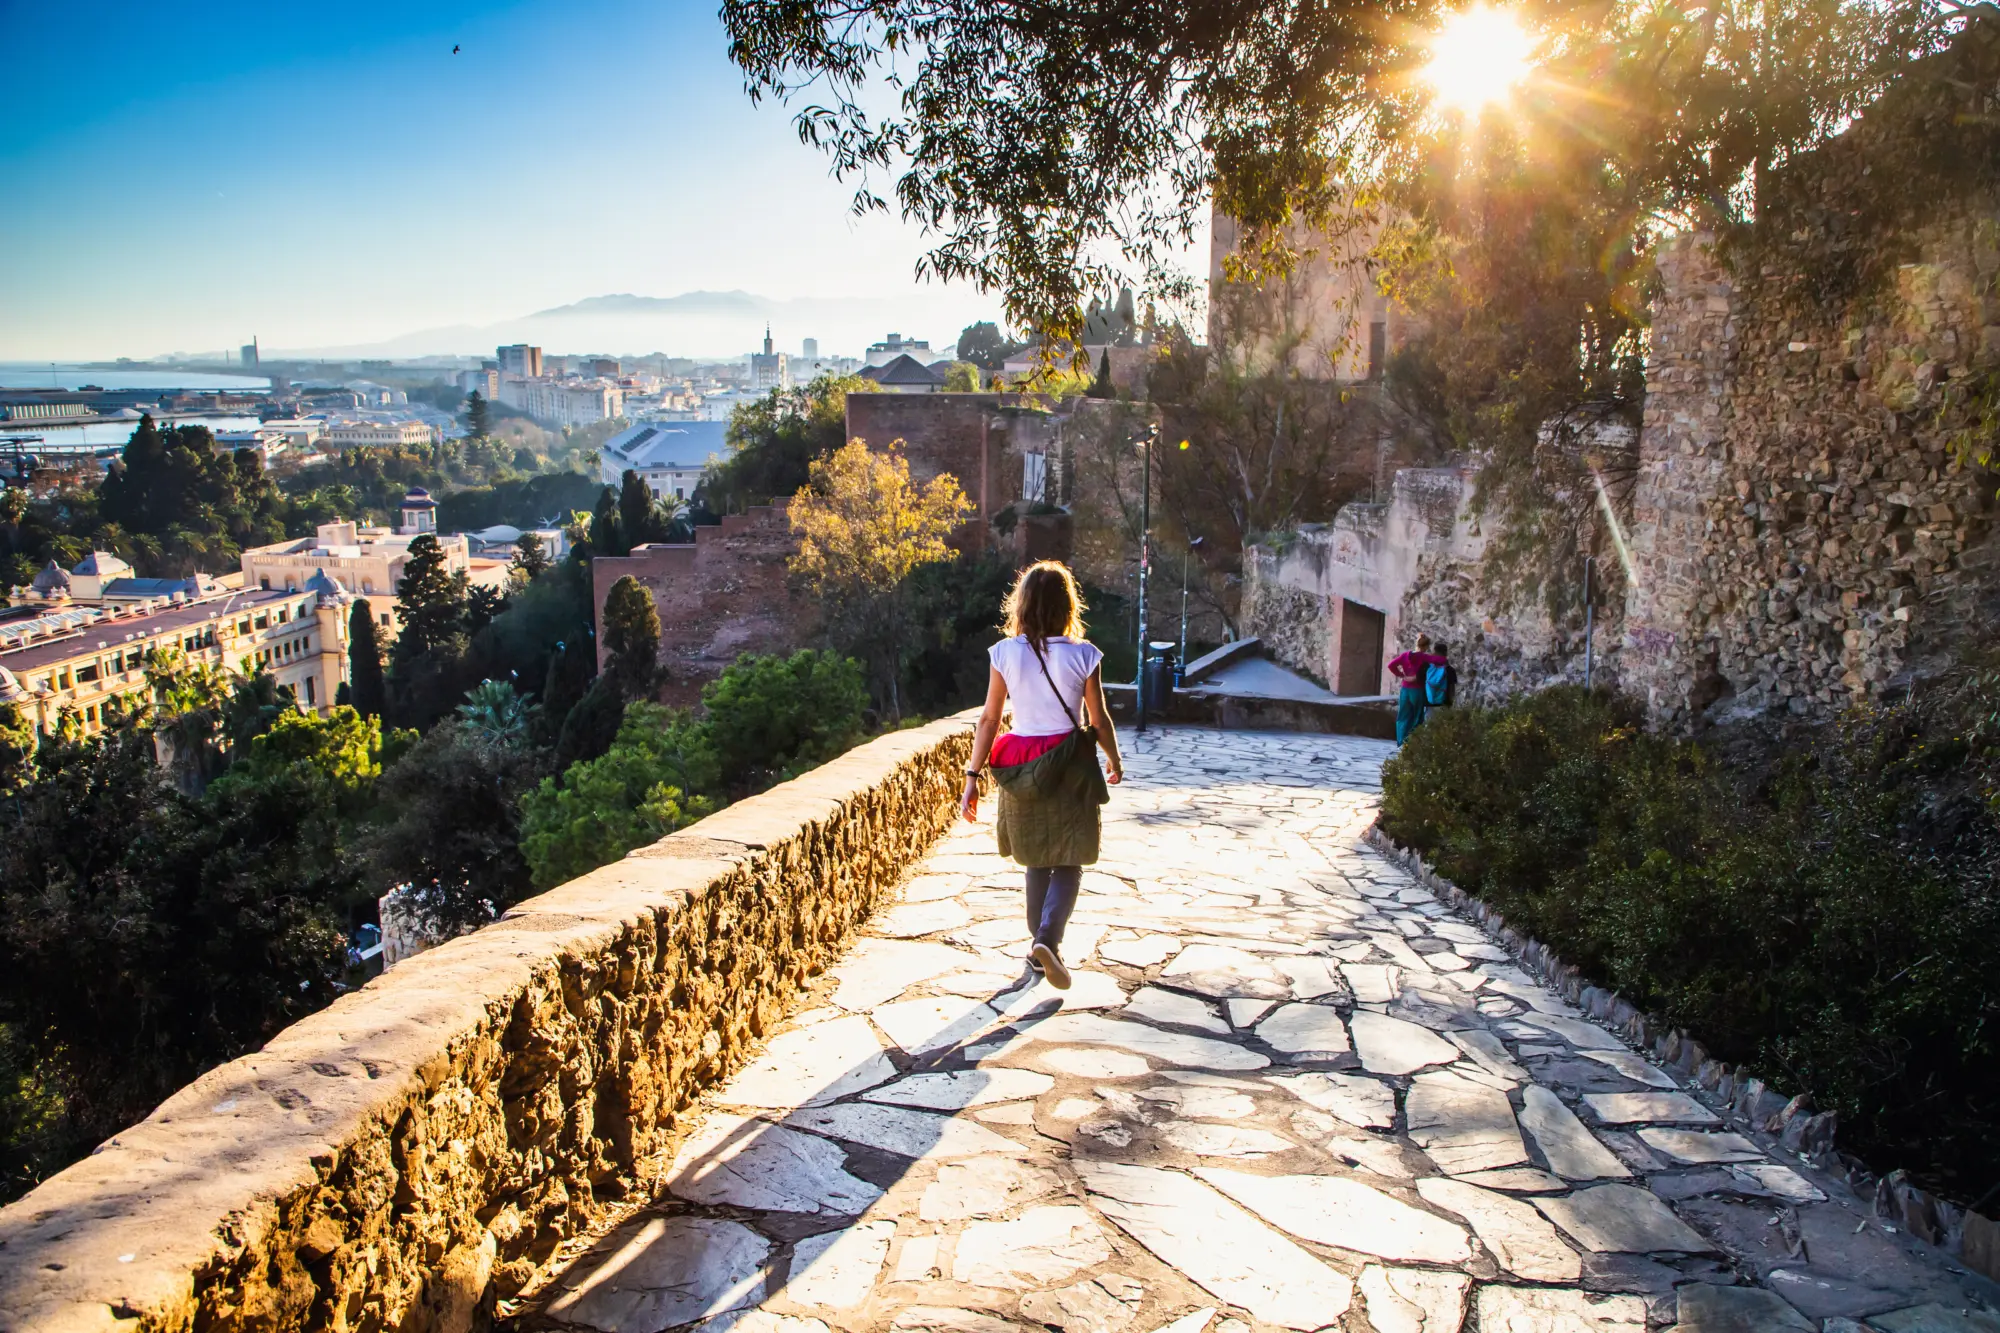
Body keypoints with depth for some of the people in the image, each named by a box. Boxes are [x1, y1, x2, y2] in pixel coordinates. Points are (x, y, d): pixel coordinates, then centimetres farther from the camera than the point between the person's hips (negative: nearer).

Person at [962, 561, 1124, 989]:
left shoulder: (1005, 653, -6)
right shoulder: (1083, 655, -10)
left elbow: (989, 719, -5)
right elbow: (1100, 720, -3)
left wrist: (972, 777, -1)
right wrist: (1114, 761, 15)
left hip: (1021, 769, 3)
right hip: (1070, 766, -2)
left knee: (1037, 862, 19)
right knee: (1069, 863, 7)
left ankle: (1040, 946, 27)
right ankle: (1048, 938, -15)